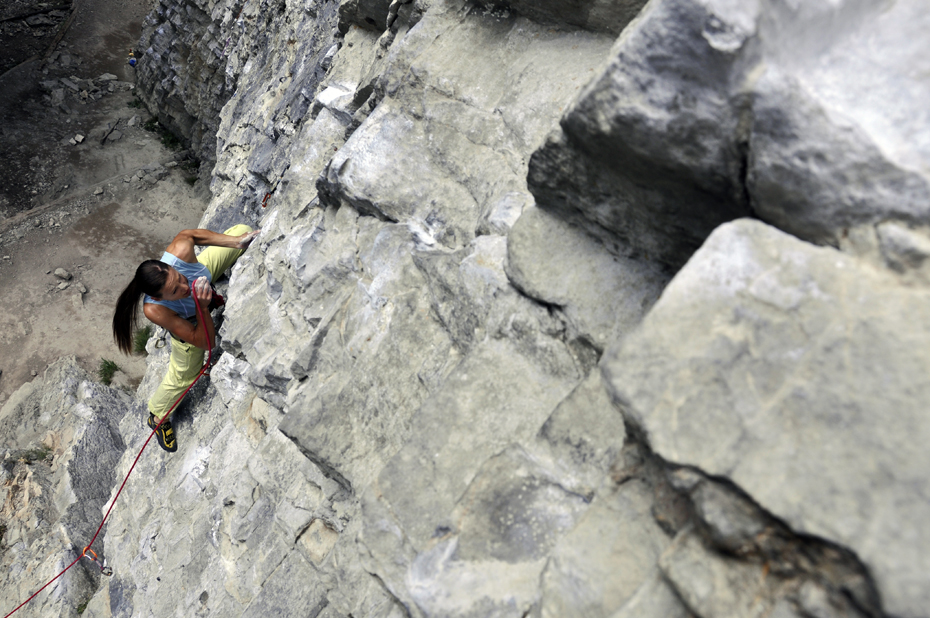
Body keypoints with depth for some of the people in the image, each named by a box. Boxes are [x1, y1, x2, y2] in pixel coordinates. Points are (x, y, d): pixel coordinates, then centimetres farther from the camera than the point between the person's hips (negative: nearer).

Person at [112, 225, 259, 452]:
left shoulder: (180, 252, -44)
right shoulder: (155, 310, -46)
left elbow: (188, 234, -16)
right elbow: (205, 342, -35)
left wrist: (238, 241, -23)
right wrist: (203, 308, -52)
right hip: (193, 320, -3)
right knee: (183, 375, 14)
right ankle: (157, 416, 45)